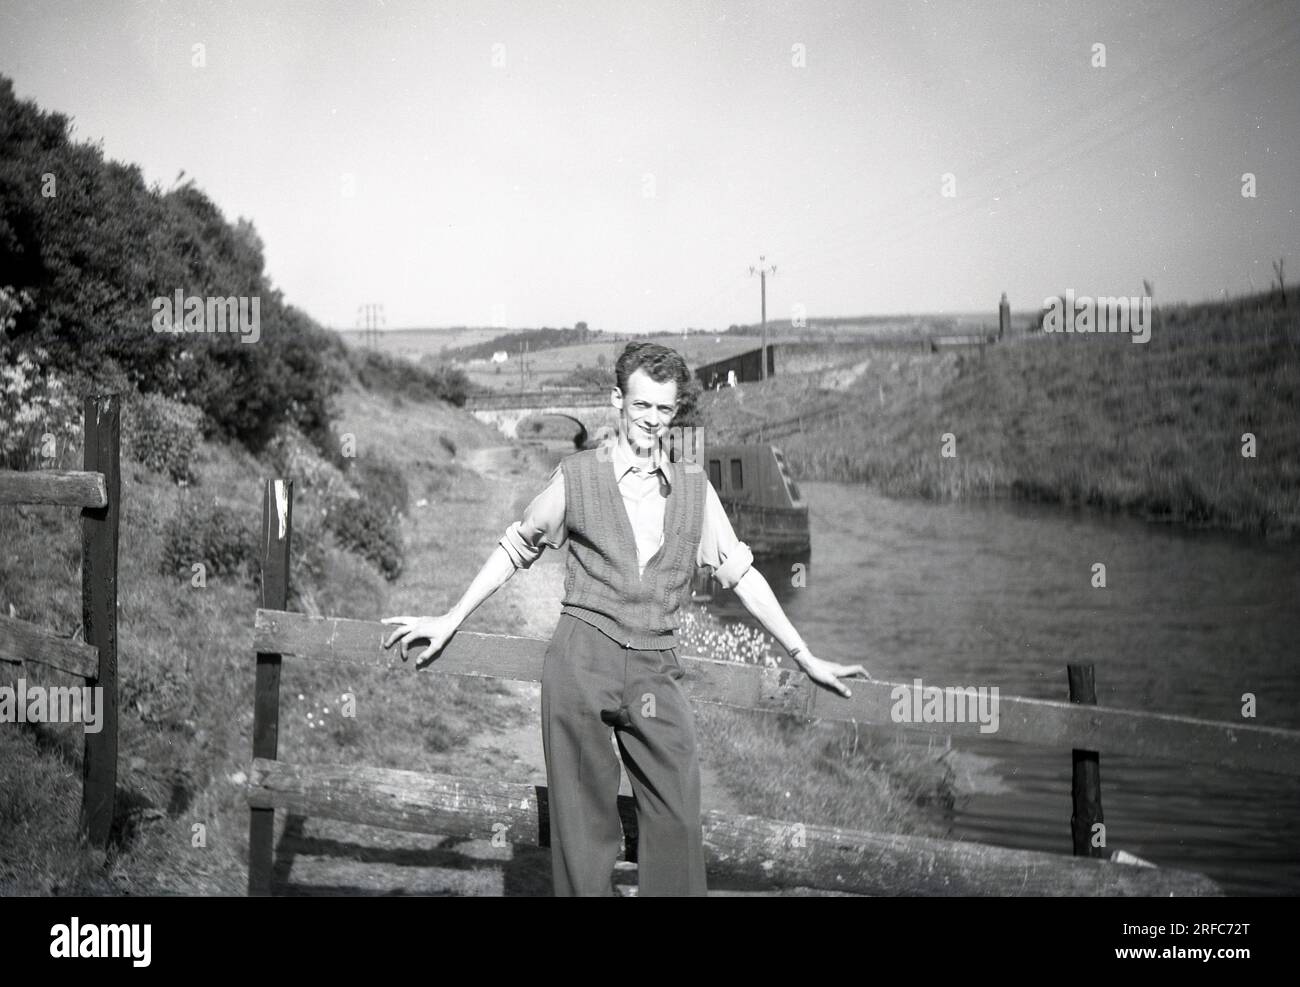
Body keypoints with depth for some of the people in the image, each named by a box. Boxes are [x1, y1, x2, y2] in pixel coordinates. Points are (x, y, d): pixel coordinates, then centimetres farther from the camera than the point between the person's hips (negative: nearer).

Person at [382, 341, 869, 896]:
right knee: (583, 821, 0)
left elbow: (740, 574, 16)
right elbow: (516, 550, 15)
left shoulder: (694, 487, 12)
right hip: (582, 662, -2)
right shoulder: (576, 477, 5)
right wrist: (451, 620, 14)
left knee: (678, 823, -5)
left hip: (656, 673, 2)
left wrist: (804, 657, 15)